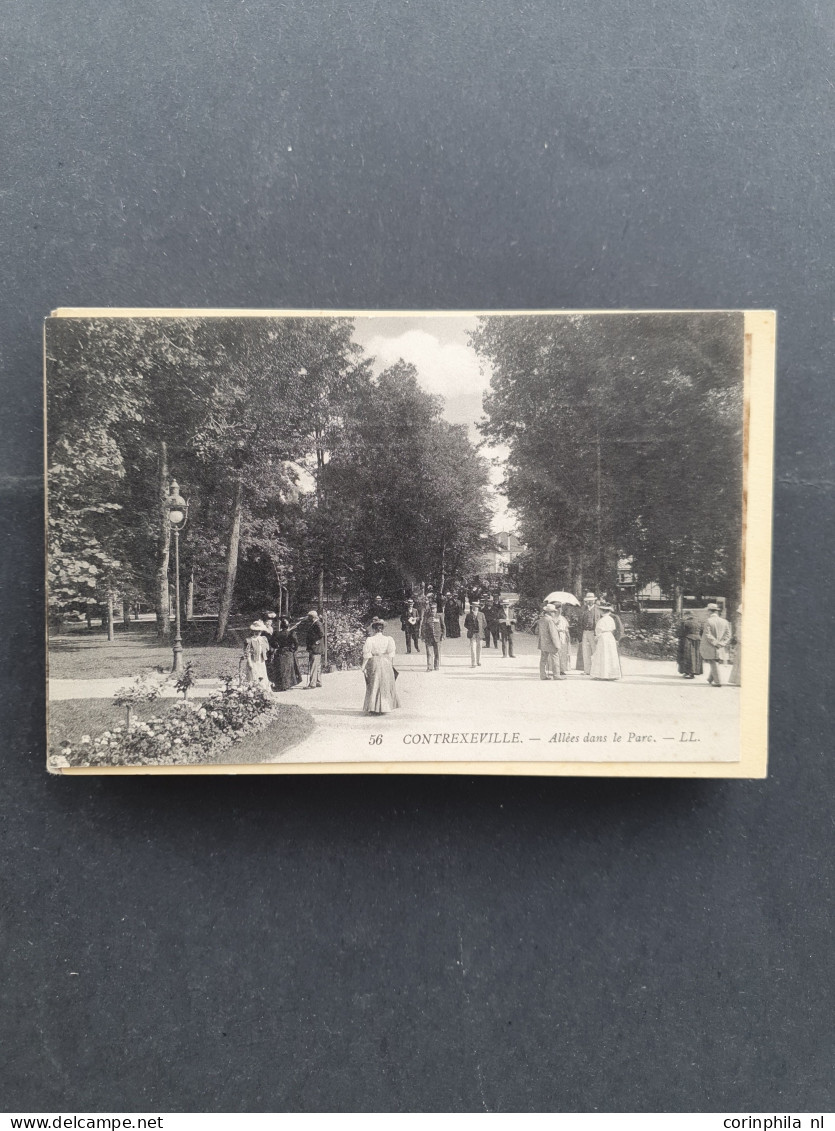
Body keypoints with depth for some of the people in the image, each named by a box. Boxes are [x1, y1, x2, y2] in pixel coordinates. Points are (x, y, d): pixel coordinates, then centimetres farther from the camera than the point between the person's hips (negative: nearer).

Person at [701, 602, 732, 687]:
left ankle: (718, 682, -3)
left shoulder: (708, 621, -11)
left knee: (713, 664, 0)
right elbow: (728, 635, 2)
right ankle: (710, 679, 28)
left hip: (710, 648, -5)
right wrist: (722, 643, -3)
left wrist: (716, 643, -10)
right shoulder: (724, 621, 5)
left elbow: (708, 635, -15)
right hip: (721, 649, 5)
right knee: (715, 663, 18)